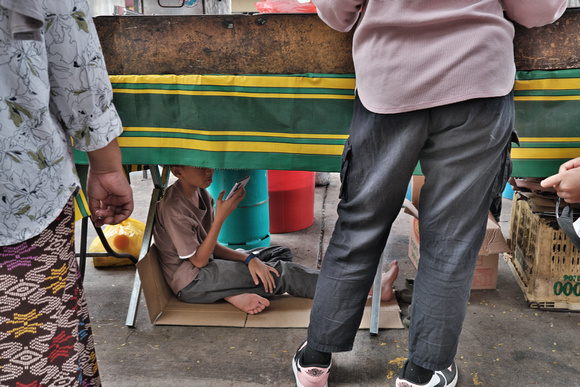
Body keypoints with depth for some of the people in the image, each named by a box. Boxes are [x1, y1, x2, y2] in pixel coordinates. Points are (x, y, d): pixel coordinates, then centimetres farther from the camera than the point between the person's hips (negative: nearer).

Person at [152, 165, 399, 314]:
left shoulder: (201, 195, 5)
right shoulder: (173, 208, -21)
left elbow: (212, 248, 5)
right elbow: (198, 260, -20)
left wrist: (248, 258, -12)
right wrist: (221, 217, -25)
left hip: (207, 269, 9)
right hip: (190, 283, -9)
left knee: (280, 253, 8)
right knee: (277, 272, -17)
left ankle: (235, 294, -19)